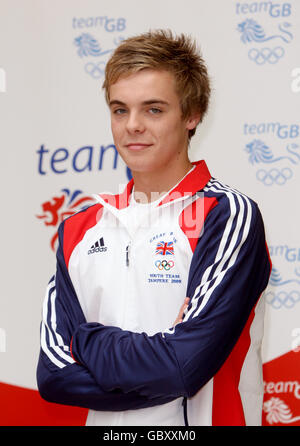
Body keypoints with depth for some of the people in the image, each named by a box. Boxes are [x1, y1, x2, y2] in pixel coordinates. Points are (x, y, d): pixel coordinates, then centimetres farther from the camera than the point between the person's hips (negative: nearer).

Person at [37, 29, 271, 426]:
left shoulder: (228, 215, -12)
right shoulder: (79, 231, 4)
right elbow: (53, 374, -5)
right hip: (103, 424, 4)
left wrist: (86, 338, -8)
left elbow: (186, 364, -23)